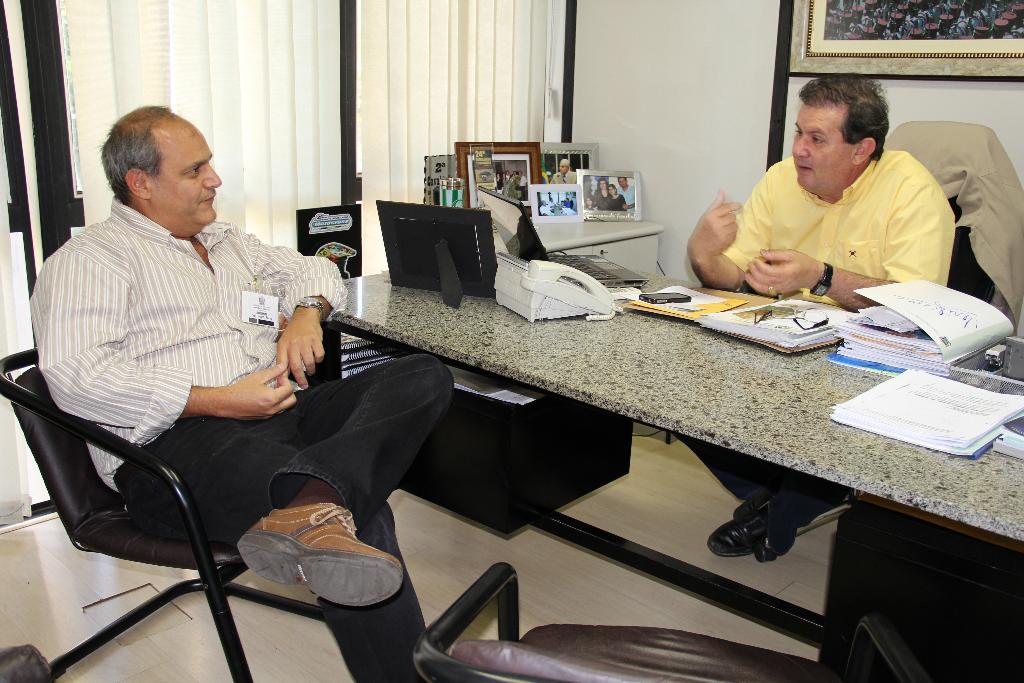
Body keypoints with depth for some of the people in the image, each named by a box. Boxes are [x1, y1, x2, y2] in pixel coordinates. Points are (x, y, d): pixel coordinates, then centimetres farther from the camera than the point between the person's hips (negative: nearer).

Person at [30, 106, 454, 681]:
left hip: (284, 414, 8)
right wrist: (221, 402, -18)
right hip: (180, 442, -8)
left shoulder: (228, 243, 30)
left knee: (426, 376, -20)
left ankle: (308, 511, -43)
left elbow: (316, 269, 36)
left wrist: (305, 312, 9)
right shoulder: (89, 260, 4)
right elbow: (78, 375, -13)